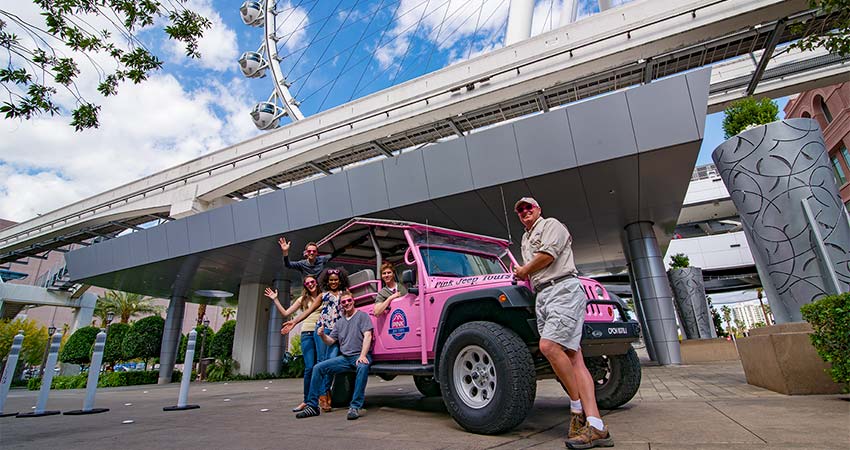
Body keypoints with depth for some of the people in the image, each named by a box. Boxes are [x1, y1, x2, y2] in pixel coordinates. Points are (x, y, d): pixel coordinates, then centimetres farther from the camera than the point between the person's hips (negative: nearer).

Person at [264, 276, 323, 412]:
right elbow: (285, 313, 16)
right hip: (306, 333, 2)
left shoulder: (324, 297, 11)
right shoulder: (303, 299, 18)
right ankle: (306, 400, 2)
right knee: (309, 367, -6)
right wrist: (275, 299, 12)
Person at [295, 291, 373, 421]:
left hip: (360, 356, -6)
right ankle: (312, 406, -2)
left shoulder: (362, 315, 1)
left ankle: (355, 407, -34)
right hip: (344, 357, 6)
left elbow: (367, 336, -11)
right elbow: (330, 341, 18)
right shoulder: (340, 322, 19)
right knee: (318, 368, -8)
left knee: (363, 367, -39)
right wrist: (322, 335, -5)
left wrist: (362, 356, -24)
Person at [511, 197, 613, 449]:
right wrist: (522, 272, 13)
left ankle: (578, 407, -8)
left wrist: (525, 270, 4)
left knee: (549, 346, -24)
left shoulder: (550, 224, 7)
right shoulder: (525, 238, 31)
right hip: (542, 297, 8)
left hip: (563, 289, -7)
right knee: (572, 358, -2)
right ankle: (596, 428, -5)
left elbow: (547, 254, -9)